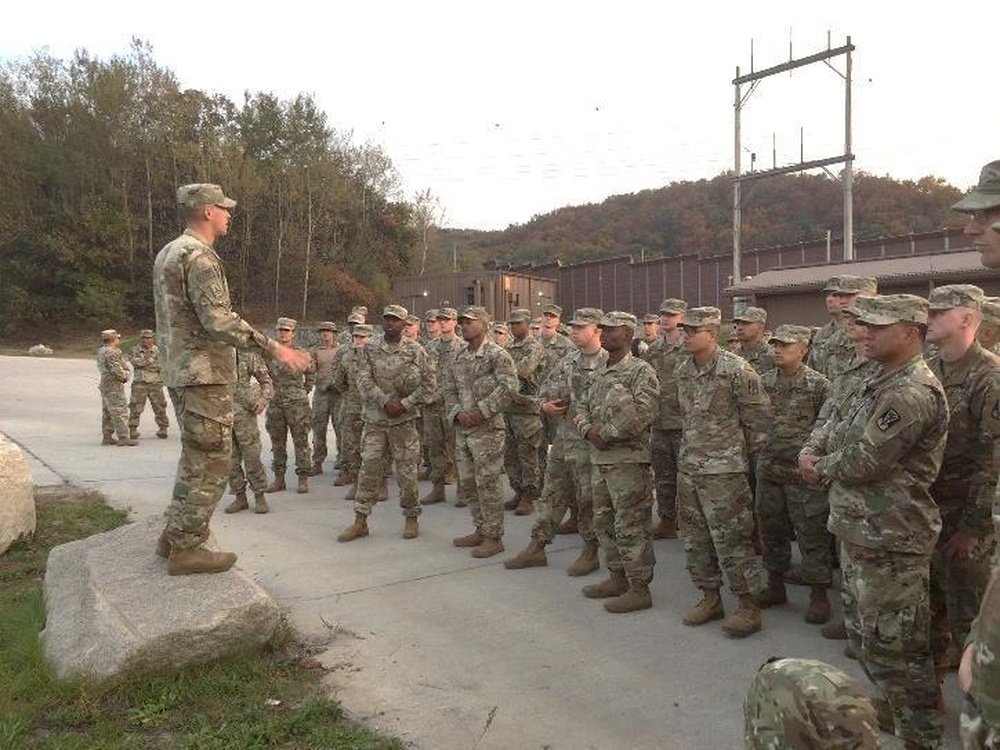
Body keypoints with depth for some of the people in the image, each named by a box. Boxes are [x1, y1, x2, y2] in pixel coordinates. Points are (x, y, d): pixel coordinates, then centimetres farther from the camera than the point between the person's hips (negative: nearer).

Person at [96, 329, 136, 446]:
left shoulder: (101, 351, 14)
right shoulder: (111, 353, -18)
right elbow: (117, 370, -24)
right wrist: (125, 376, -3)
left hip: (105, 385, 10)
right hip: (113, 385, -10)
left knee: (107, 413, 13)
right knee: (119, 412, -8)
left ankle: (107, 437, 18)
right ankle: (123, 437, -7)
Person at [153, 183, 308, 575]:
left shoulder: (169, 252, 17)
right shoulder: (200, 256, -15)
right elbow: (219, 320, -24)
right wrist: (273, 346, -24)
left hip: (180, 371, 10)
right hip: (204, 374, -10)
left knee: (195, 457, 19)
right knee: (209, 462, -3)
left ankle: (174, 535, 26)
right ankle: (187, 548, 4)